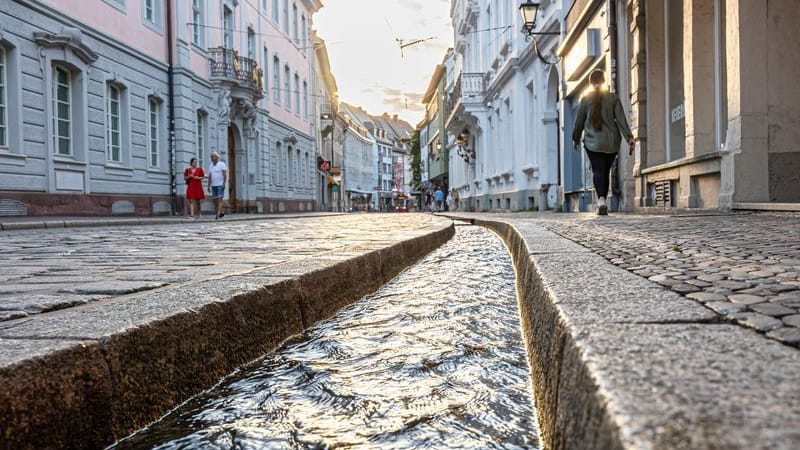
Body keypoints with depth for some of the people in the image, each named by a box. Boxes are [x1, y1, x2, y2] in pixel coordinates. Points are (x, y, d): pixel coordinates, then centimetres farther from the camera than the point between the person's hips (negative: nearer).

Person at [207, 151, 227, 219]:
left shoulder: (222, 164, -1)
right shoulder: (211, 166, 16)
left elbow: (225, 175, -8)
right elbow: (209, 177, 17)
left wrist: (224, 183, -17)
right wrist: (208, 186, 11)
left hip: (220, 185, -6)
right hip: (213, 185, 6)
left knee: (219, 199, -11)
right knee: (215, 200, 4)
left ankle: (218, 214, -16)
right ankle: (221, 212, 16)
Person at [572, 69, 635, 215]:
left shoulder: (586, 99, -1)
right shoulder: (613, 98, 3)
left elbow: (579, 121, 3)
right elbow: (621, 119, -4)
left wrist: (575, 139, 15)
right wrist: (629, 137, -5)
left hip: (593, 142, -2)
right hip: (612, 142, 2)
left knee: (597, 171, -4)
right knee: (605, 172, 13)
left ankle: (601, 199, -27)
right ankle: (602, 202, 18)